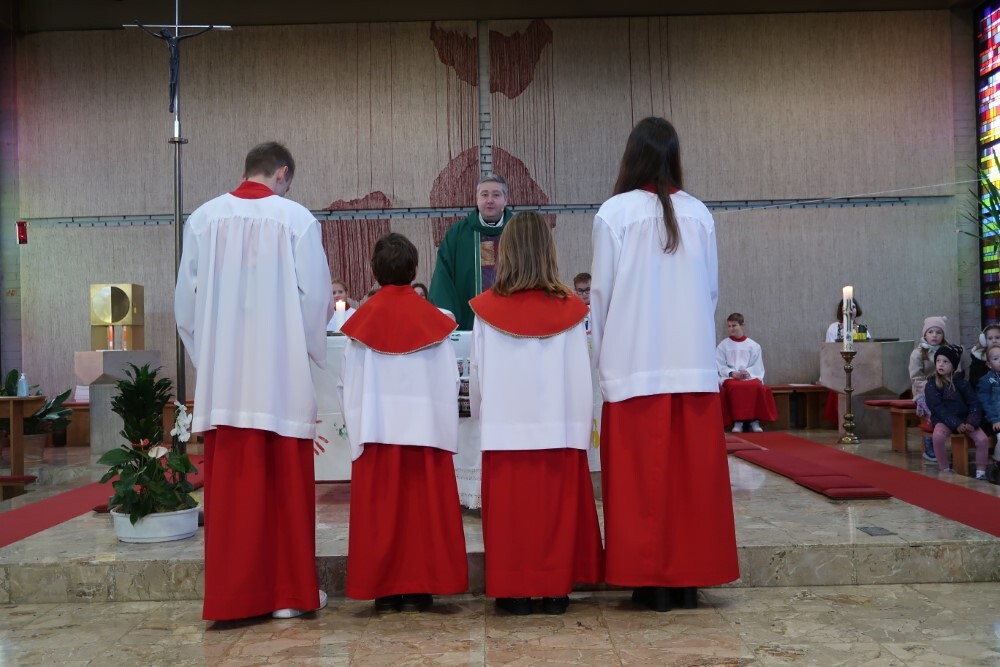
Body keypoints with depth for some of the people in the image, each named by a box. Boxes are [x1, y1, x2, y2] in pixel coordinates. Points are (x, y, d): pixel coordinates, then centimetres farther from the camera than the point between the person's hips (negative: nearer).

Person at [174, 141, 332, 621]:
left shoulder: (203, 218, 4)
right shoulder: (296, 218, -4)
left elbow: (185, 298, 7)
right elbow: (315, 294, -5)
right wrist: (313, 352, 11)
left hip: (222, 375, 2)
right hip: (282, 372, -2)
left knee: (230, 485, 7)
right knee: (286, 483, 7)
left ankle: (232, 594, 12)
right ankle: (288, 591, 14)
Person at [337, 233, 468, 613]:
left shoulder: (363, 319, -1)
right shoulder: (432, 319, -2)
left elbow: (348, 385, 1)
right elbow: (449, 382, 0)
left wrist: (358, 429, 10)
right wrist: (444, 430, 8)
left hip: (376, 431, 0)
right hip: (426, 429, 0)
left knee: (379, 512, 6)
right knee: (424, 509, 6)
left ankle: (384, 589, 10)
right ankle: (418, 589, 8)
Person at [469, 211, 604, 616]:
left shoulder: (487, 309, -5)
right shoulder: (569, 310, -5)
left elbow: (477, 375, 2)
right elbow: (581, 379, -2)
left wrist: (481, 417, 17)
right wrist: (582, 431, 6)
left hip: (505, 430, 0)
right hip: (559, 428, 0)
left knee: (508, 512, 9)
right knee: (558, 511, 10)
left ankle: (514, 592, 14)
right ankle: (555, 591, 16)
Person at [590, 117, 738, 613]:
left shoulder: (615, 212, -5)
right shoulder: (699, 215, 4)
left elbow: (602, 292, -4)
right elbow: (711, 291, 8)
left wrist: (602, 357, 7)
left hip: (636, 366, -3)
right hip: (694, 364, 3)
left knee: (641, 477, 3)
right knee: (692, 474, 8)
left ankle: (652, 582, 7)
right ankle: (688, 578, 15)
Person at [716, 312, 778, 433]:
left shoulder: (753, 345, 11)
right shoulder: (723, 345, 9)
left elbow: (757, 366, 7)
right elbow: (720, 366, 2)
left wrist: (748, 372, -13)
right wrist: (732, 373, -15)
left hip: (750, 376, 1)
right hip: (730, 377, -1)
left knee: (757, 386, -35)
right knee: (734, 387, -38)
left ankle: (754, 420, -24)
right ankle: (737, 421, -30)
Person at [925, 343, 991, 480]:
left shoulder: (962, 382, 6)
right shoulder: (931, 384, -3)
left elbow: (974, 403, 3)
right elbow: (937, 408, -11)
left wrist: (972, 422, -15)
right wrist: (955, 424, -21)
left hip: (964, 419, 3)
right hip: (943, 420, -3)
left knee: (983, 439, -22)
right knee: (938, 436, -35)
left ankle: (980, 473, -7)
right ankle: (945, 471, -19)